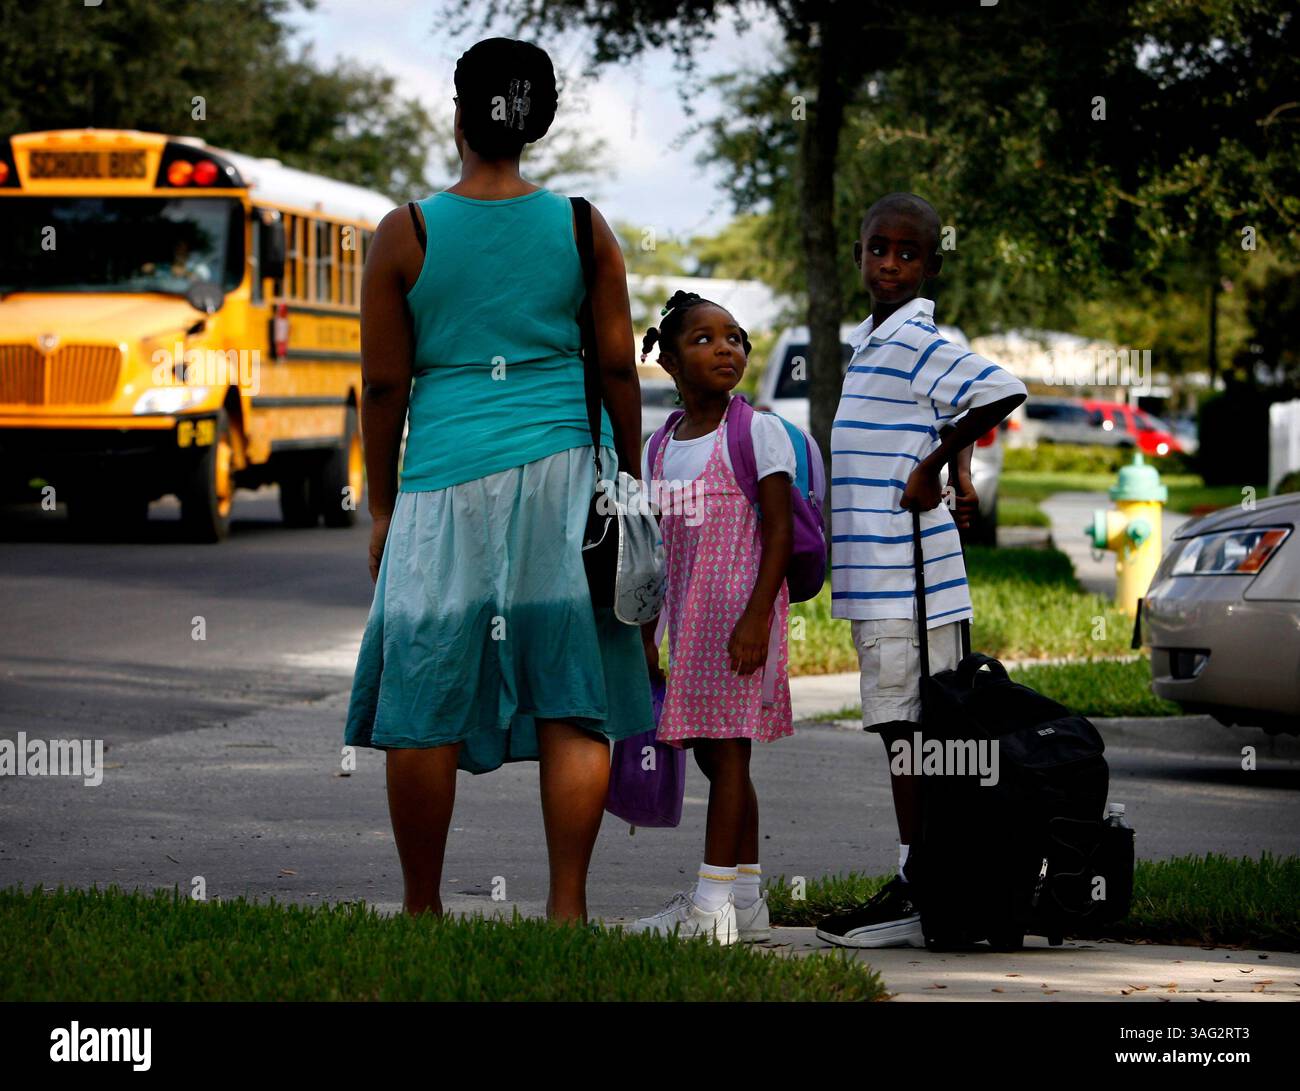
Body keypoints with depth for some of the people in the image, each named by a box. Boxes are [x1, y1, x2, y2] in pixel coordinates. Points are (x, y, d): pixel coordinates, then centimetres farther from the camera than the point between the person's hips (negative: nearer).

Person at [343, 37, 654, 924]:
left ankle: (422, 907, 12)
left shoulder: (405, 235, 0)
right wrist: (629, 483, 15)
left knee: (426, 702, 6)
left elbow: (384, 383, 1)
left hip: (447, 479, -1)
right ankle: (567, 904, -2)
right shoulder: (584, 229, 4)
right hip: (566, 472, 2)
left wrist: (382, 505, 10)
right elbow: (620, 368, 4)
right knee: (573, 697, 2)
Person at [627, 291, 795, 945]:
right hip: (689, 620, 7)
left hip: (740, 611, -7)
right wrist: (646, 638, 15)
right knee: (714, 754, 10)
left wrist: (756, 616, -19)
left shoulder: (756, 431, -5)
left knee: (725, 747, -9)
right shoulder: (659, 449, 13)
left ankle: (713, 901, -10)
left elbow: (779, 530, -11)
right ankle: (745, 903, 16)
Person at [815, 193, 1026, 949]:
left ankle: (918, 897, -3)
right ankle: (921, 883, 16)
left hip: (909, 577, -9)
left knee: (908, 729, -6)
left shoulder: (912, 342, -13)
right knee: (902, 730, 11)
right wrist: (960, 469, 13)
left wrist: (933, 466, -18)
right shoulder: (872, 342, 16)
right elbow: (953, 408, 30)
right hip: (877, 577, 9)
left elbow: (1003, 393, -25)